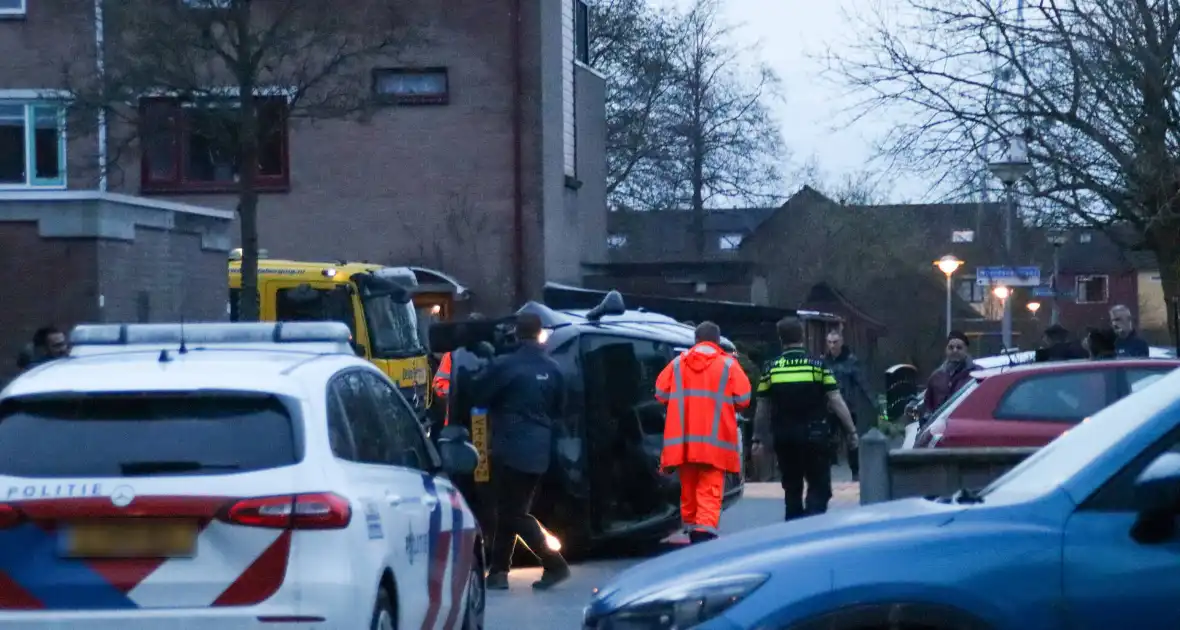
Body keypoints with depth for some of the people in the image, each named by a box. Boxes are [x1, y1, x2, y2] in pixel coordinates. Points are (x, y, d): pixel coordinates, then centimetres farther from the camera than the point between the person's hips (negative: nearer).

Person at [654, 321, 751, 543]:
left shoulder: (678, 363, 7)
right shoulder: (728, 364, -1)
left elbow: (661, 392, 9)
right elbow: (743, 399, -4)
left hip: (683, 440, 3)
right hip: (715, 440, -3)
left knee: (688, 488, 17)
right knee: (710, 491, -6)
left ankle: (692, 529, 27)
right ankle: (705, 531, -21)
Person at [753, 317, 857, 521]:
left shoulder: (771, 369, 1)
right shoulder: (818, 365, -3)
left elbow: (762, 408, 3)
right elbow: (836, 401, -6)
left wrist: (758, 438, 13)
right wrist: (851, 430, 0)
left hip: (784, 438, 2)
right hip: (815, 436, -2)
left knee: (791, 489, 15)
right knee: (819, 488, 3)